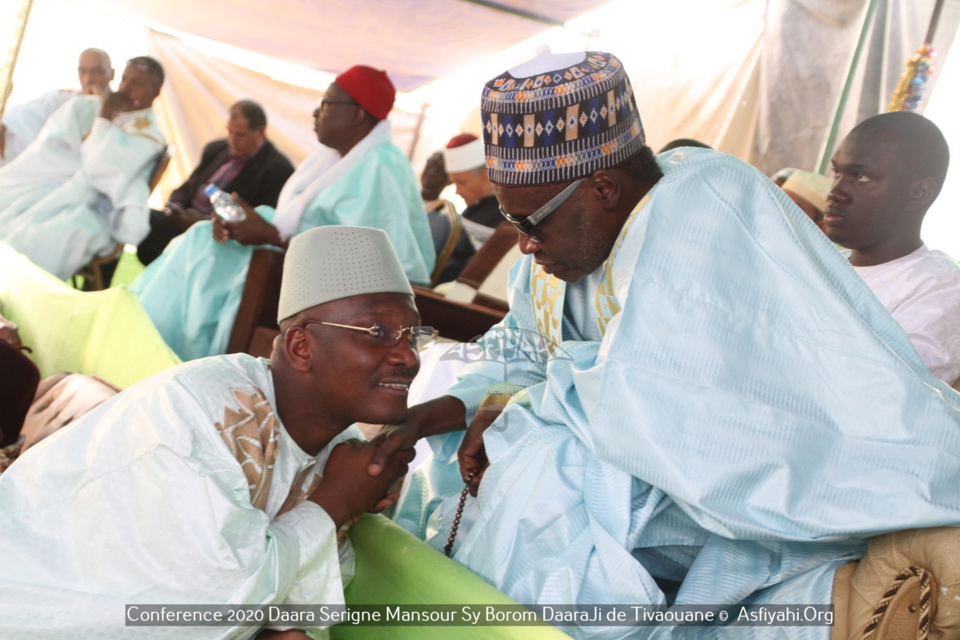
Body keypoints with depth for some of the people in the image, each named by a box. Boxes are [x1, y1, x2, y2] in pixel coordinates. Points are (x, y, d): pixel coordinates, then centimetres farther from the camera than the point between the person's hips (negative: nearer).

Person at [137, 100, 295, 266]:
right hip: (185, 219, 8)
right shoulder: (216, 148, 15)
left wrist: (206, 221, -19)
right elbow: (187, 187, 23)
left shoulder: (278, 168, -8)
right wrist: (174, 207, -3)